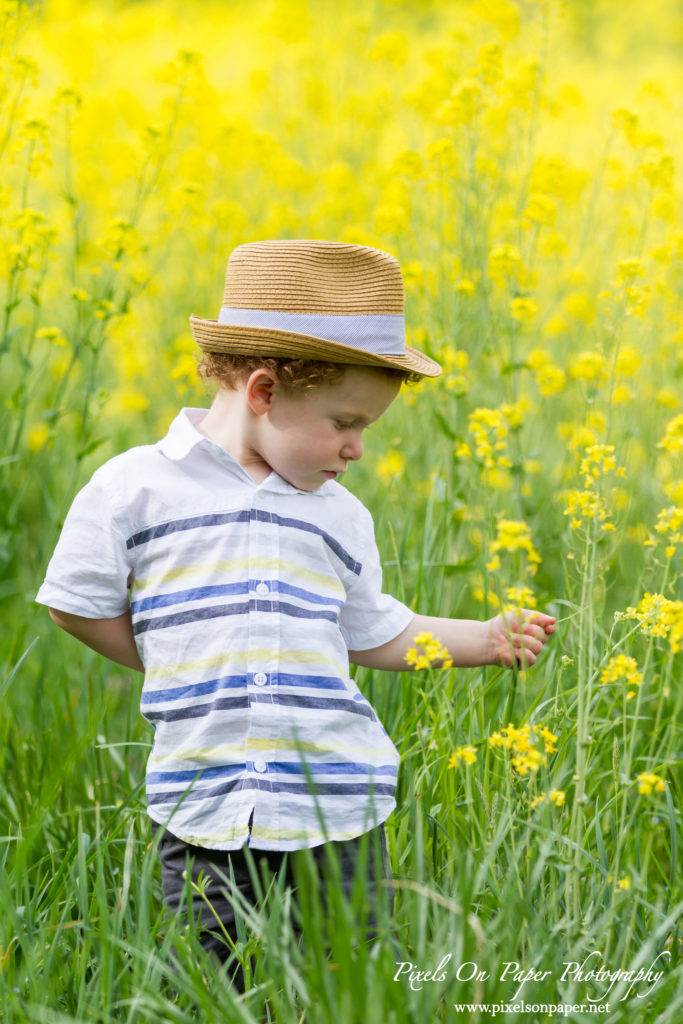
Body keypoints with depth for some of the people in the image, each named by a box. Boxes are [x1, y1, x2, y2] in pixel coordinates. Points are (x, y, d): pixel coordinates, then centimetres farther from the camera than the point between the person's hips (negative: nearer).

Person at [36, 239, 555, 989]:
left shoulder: (339, 515, 12)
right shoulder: (133, 487, -2)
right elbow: (78, 605, 6)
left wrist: (485, 640, 14)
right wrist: (180, 670, 4)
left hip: (340, 807, 3)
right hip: (205, 811, -3)